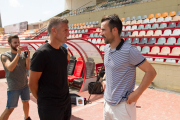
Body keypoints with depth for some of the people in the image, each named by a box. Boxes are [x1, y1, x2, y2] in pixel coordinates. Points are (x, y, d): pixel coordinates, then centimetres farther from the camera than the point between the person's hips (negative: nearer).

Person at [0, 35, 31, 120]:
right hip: (13, 87, -5)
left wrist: (28, 57, -17)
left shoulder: (22, 55, 6)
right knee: (10, 109, 0)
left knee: (26, 103, 19)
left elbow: (28, 67, -1)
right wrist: (18, 54, -28)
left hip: (25, 85, 5)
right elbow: (10, 68, -25)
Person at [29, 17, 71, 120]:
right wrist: (42, 99, -1)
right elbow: (32, 83, -13)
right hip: (50, 106, -7)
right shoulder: (42, 53, -19)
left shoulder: (64, 50, 3)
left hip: (66, 101, 7)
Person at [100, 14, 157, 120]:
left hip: (122, 105, -7)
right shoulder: (106, 48, 3)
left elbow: (151, 72, -17)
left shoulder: (129, 50, -21)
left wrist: (137, 94, -18)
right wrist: (104, 79, 8)